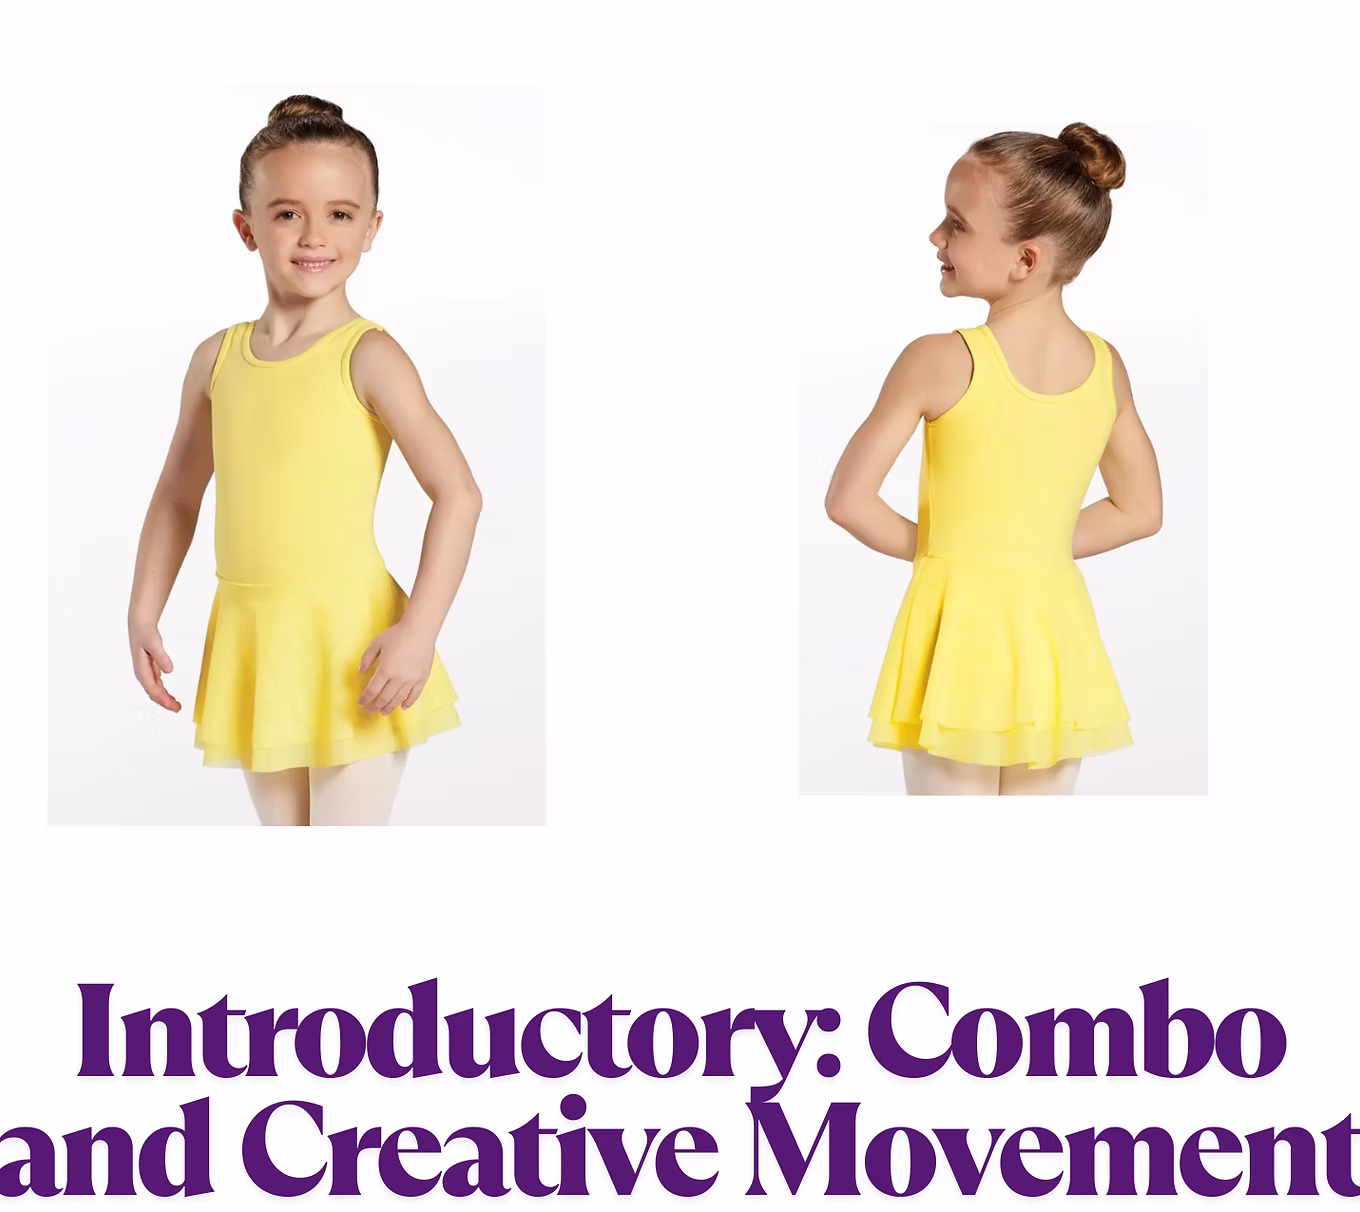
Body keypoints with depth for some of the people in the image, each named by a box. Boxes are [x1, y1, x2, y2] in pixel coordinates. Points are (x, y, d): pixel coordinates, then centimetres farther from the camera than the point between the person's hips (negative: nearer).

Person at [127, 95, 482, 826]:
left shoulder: (367, 355, -9)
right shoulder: (218, 358, 6)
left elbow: (457, 493, -13)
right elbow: (177, 496, 17)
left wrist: (418, 631, -19)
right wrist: (143, 616, 11)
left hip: (350, 643, -5)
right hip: (252, 639, 5)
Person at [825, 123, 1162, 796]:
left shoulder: (939, 362, -15)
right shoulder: (1105, 364, -2)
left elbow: (848, 500, -15)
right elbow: (1140, 511, 7)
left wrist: (925, 546, 1)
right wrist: (1029, 547, 9)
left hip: (959, 626, -4)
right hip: (1055, 635, 4)